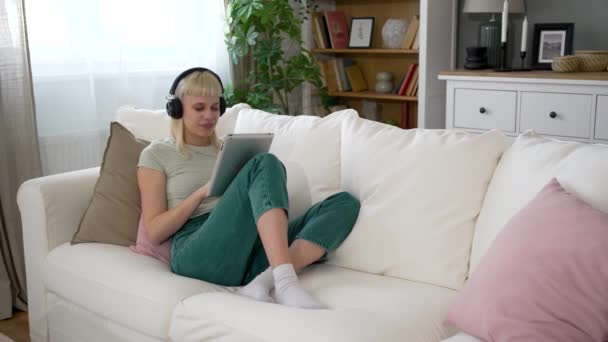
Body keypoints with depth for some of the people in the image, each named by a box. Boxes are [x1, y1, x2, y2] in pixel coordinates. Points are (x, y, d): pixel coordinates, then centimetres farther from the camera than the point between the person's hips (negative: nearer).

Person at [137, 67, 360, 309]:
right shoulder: (156, 154, 13)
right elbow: (154, 232, 4)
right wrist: (204, 192, -6)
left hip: (251, 254, 6)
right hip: (198, 257, -5)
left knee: (345, 203, -16)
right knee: (265, 164, -28)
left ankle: (265, 280, -36)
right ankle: (285, 282, -45)